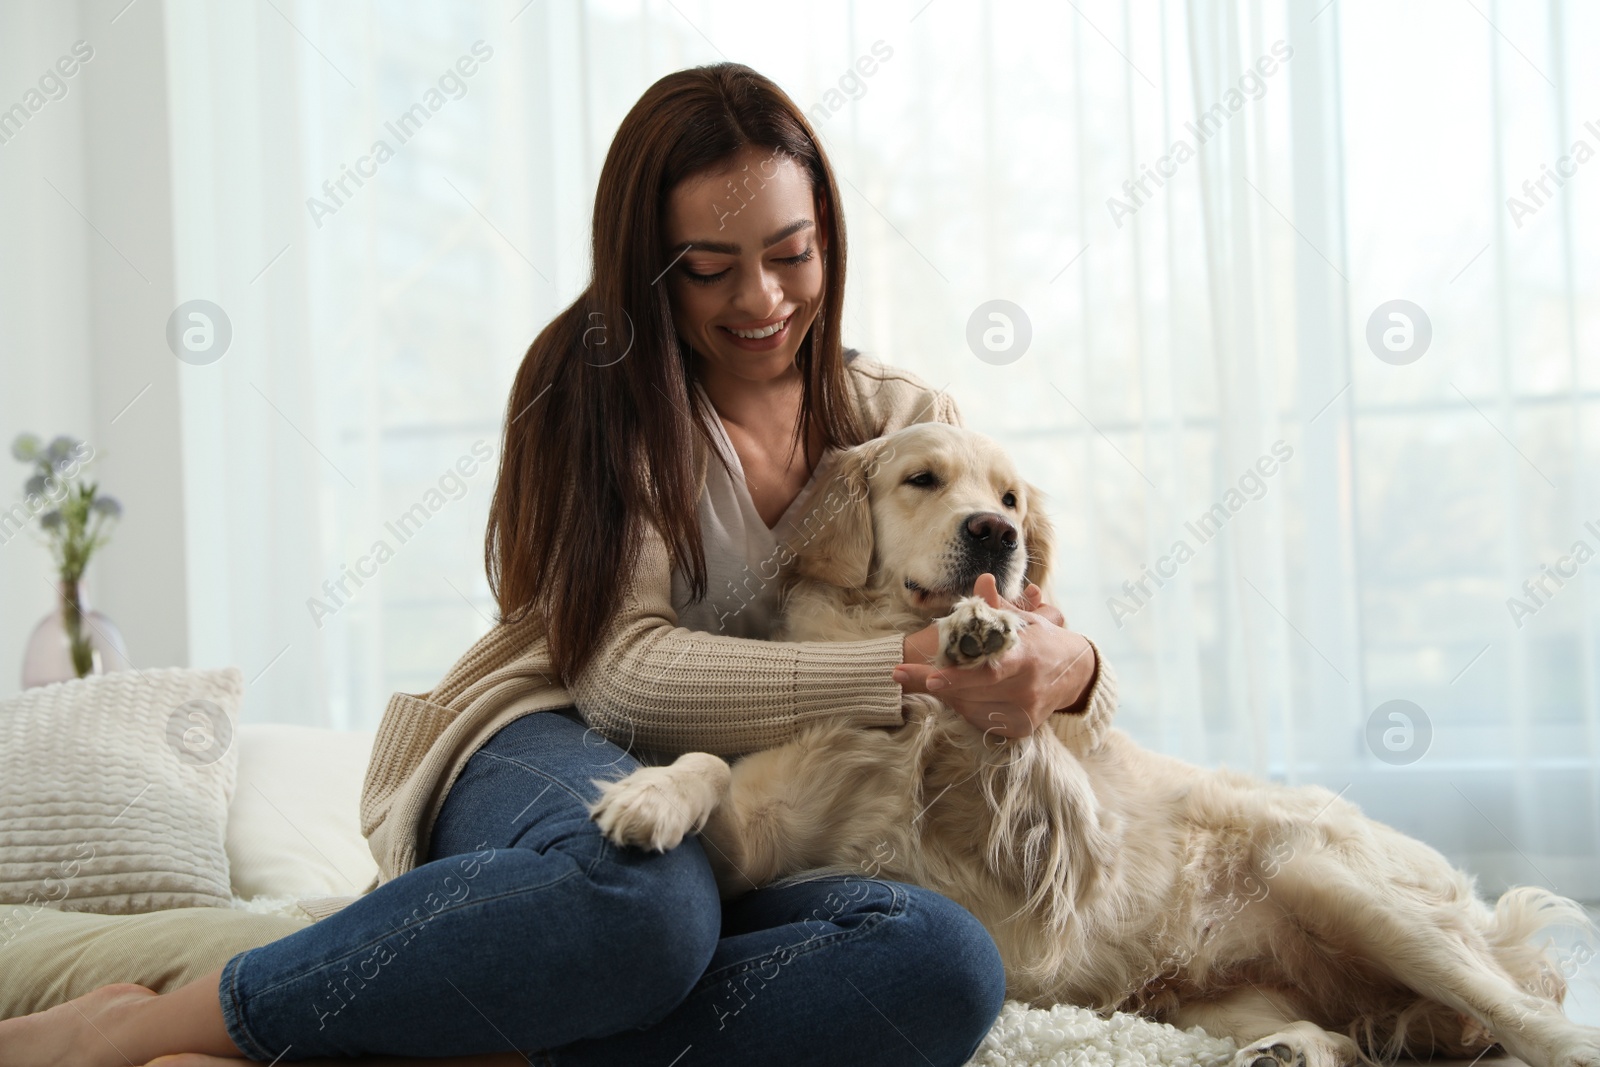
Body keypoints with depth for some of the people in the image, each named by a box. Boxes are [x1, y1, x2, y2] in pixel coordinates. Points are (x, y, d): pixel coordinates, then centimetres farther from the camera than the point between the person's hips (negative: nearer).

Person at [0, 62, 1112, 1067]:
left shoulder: (909, 425, 12)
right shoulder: (603, 384, 2)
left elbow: (1046, 647, 12)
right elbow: (620, 669, -11)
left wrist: (1065, 670, -16)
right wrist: (911, 665, -22)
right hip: (555, 765, -3)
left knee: (950, 964, -32)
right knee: (645, 896, -42)